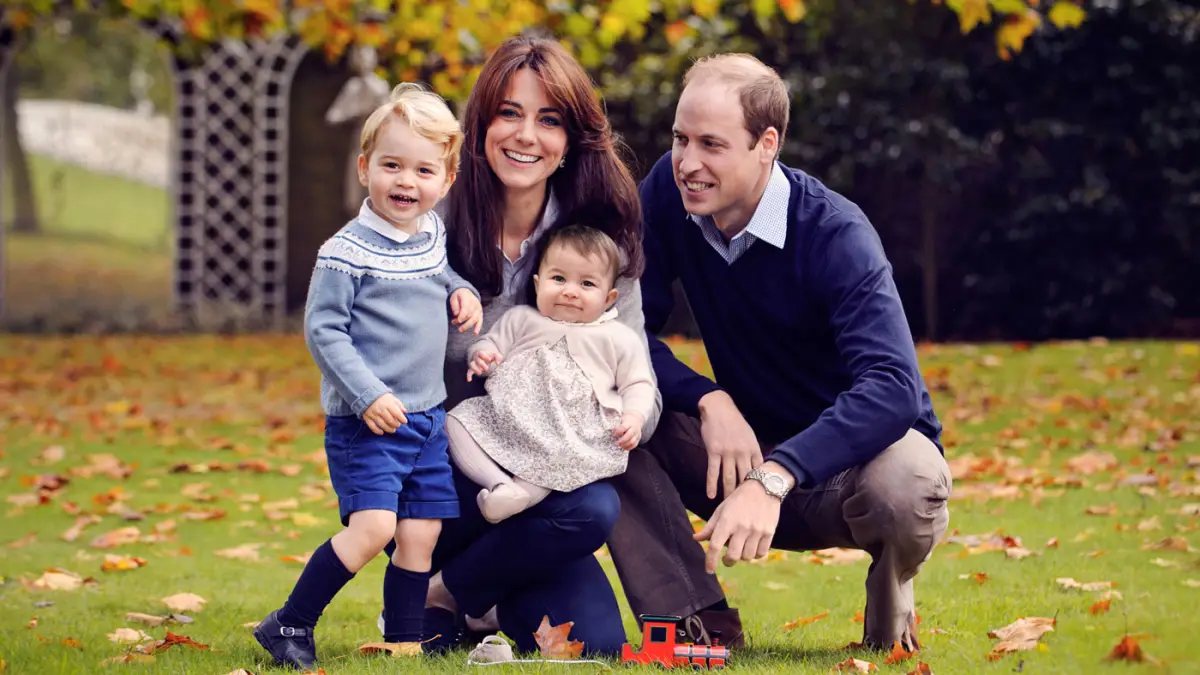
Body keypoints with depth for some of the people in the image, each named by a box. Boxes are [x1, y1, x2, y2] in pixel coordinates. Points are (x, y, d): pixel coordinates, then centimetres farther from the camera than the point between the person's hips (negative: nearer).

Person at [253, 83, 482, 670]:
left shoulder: (432, 234, 8)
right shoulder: (348, 252, -14)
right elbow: (322, 329, -14)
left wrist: (459, 291, 8)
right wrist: (368, 396, -21)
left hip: (427, 417, 7)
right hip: (365, 421, -7)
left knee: (421, 533, 6)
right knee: (372, 526, -18)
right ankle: (289, 627, -7)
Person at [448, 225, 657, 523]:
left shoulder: (619, 339, 14)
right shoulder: (522, 320, 20)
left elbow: (637, 384, 14)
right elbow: (493, 343, 19)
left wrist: (634, 417, -7)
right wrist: (481, 357, -7)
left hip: (576, 432, -3)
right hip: (508, 418, 3)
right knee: (457, 421, -19)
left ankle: (522, 493, -46)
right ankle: (499, 482, -35)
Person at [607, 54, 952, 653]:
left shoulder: (835, 235, -25)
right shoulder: (668, 192, -10)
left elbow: (891, 386, -37)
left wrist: (773, 479, -50)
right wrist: (710, 400, -28)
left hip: (852, 448, -4)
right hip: (746, 446, 4)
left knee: (905, 488, -39)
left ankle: (890, 601, -2)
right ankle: (699, 625, -13)